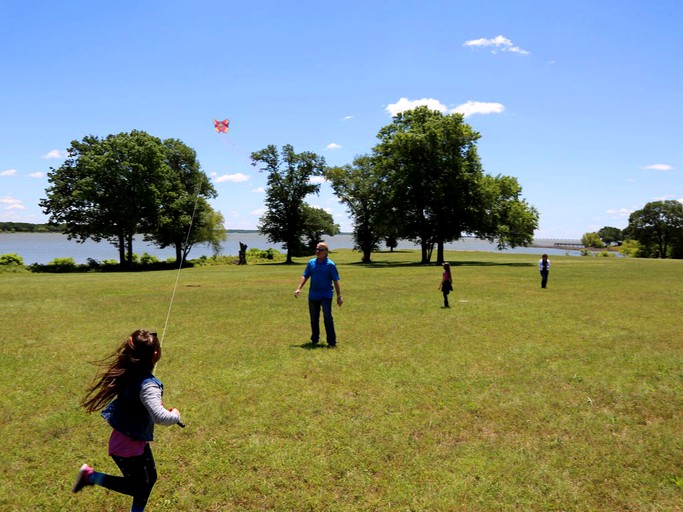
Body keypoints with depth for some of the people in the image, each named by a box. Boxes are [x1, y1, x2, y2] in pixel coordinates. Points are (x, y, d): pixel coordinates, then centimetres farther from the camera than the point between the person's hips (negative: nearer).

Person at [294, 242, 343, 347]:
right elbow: (305, 276, 7)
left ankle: (332, 341, -4)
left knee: (327, 317, -11)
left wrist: (339, 296, -9)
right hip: (313, 295, 5)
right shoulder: (311, 263, 6)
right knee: (314, 318, 12)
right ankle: (314, 339, 28)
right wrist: (298, 288, -6)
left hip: (326, 296, -5)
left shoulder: (330, 264, -8)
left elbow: (336, 281, -7)